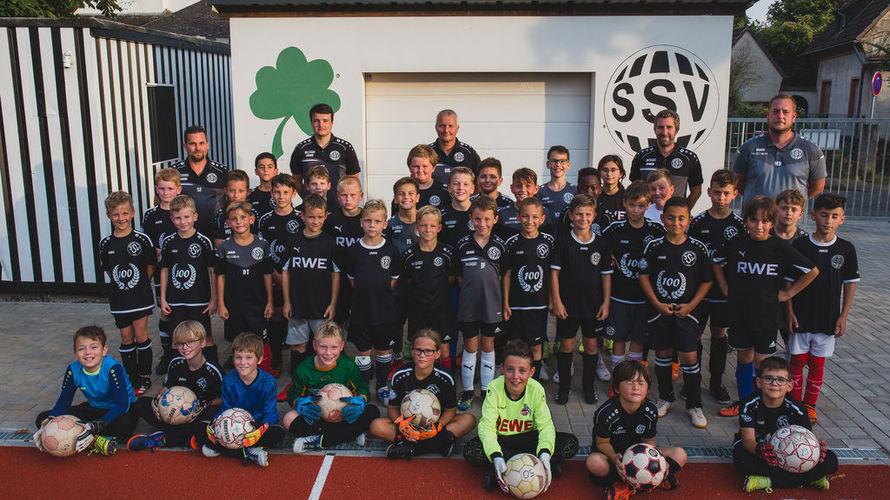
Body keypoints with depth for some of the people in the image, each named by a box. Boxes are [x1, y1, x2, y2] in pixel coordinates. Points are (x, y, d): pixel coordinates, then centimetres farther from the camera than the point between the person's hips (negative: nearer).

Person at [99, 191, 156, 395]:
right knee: (126, 338, 10)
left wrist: (140, 285, 0)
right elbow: (107, 269, 11)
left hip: (140, 296, -3)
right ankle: (130, 378, 21)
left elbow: (151, 266, 0)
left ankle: (144, 378, 14)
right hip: (119, 298, 3)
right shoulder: (106, 243, 0)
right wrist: (121, 283, 4)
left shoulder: (142, 239, -8)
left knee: (140, 336, 1)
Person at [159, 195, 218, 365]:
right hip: (175, 302, 3)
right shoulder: (168, 242, 2)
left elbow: (213, 271, -4)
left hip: (199, 300, -3)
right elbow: (164, 270, 9)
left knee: (206, 338, 4)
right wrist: (163, 299, 7)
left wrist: (213, 300, -5)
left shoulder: (203, 242, -7)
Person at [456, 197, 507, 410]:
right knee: (470, 348, 10)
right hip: (468, 305, 0)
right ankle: (468, 391, 23)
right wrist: (471, 290, -2)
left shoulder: (499, 245, -5)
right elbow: (459, 276, 3)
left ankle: (487, 390, 26)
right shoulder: (463, 245, -5)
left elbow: (503, 275, 2)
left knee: (488, 347, 13)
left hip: (491, 305, 0)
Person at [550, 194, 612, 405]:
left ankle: (588, 386, 27)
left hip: (593, 304, 2)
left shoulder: (602, 243, -1)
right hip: (567, 304, -2)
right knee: (566, 345, 8)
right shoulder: (563, 242, -6)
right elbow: (554, 272, -5)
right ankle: (564, 386, 22)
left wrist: (606, 303, 0)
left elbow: (606, 275, 4)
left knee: (591, 344, 12)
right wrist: (556, 301, -9)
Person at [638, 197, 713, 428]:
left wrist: (691, 305, -9)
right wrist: (657, 304, -8)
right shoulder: (654, 247, -3)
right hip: (659, 310, 1)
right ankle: (665, 398, 29)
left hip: (686, 311, -1)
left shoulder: (698, 248, -4)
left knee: (689, 356, -2)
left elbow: (706, 281, 1)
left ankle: (694, 405, 13)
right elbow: (644, 276, 1)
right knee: (663, 353, 12)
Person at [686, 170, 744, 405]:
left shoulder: (739, 224, -3)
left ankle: (716, 381, 25)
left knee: (719, 334, 12)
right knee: (695, 333, 5)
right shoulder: (698, 222, -5)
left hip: (725, 290, 1)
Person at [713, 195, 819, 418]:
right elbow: (716, 261, 14)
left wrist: (788, 293, -3)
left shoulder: (780, 247, -11)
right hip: (739, 313, 2)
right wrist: (725, 287, 7)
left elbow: (812, 271, -3)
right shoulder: (736, 245, -5)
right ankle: (743, 401, 29)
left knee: (762, 361, 5)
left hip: (767, 315, -2)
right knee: (744, 357, 14)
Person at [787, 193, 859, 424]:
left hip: (828, 319, 1)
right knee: (797, 360, 8)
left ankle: (809, 405, 25)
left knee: (817, 363, 11)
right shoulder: (800, 245, -8)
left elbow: (850, 284, 2)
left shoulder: (846, 249, -4)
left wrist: (843, 316, -1)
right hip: (801, 317, -1)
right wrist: (790, 311, -6)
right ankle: (794, 403, 22)